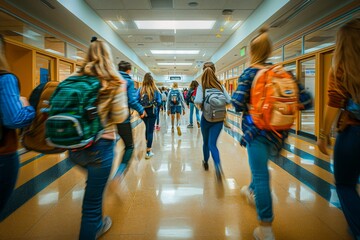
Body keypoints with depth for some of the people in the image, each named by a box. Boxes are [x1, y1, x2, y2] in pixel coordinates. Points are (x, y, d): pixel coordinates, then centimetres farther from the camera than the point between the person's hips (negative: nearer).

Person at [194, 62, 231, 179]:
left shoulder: (201, 86, -7)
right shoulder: (220, 85, 1)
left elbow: (197, 101, -23)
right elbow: (229, 100, -4)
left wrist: (200, 106, -1)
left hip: (207, 118, -1)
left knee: (206, 142, 21)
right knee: (212, 144, 0)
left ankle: (206, 162, 40)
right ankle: (218, 165, -25)